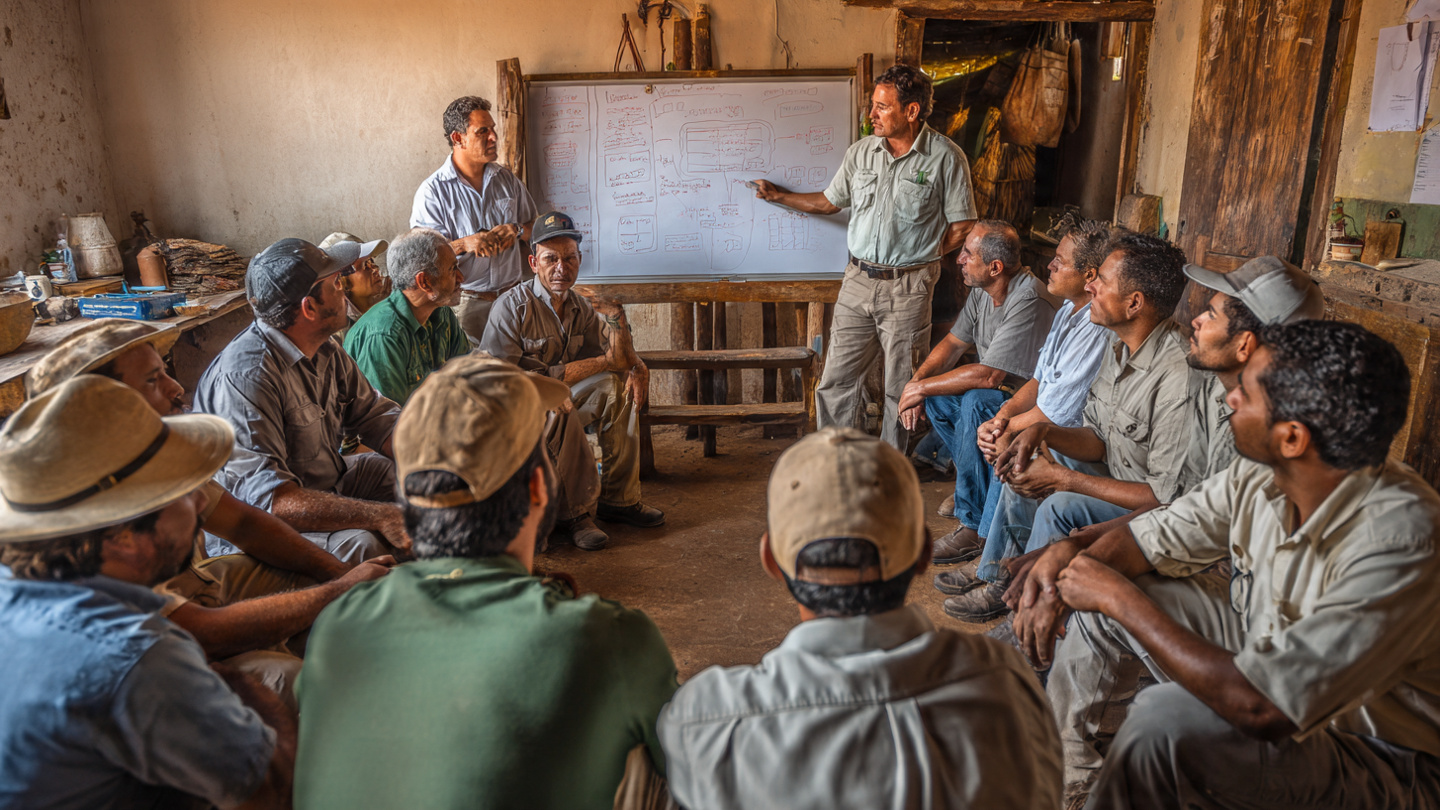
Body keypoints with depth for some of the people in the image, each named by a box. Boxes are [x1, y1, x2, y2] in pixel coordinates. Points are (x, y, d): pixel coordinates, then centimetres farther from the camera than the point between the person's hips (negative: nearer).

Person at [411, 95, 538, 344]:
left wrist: (516, 229, -4)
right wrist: (463, 244, -28)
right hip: (464, 302, -4)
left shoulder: (507, 180, 10)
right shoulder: (432, 191, -5)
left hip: (511, 294, 4)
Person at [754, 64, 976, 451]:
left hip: (908, 288, -4)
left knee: (902, 387, 6)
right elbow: (828, 201, 21)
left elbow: (961, 229, -3)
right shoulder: (861, 151, 7)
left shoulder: (946, 157, -6)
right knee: (836, 379, 5)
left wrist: (914, 257, -2)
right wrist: (778, 195, 20)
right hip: (858, 281, 4)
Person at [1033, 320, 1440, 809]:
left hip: (1376, 752, -7)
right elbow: (1155, 537, 2)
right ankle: (1068, 756, 25)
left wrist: (1120, 598, -31)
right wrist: (1071, 557, -20)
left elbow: (1263, 709, -39)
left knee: (1165, 720, -33)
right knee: (1096, 595, 2)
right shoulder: (1260, 474, -14)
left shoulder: (1401, 542, -36)